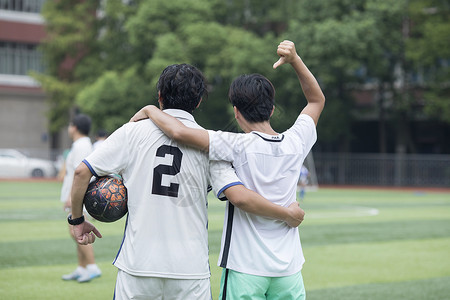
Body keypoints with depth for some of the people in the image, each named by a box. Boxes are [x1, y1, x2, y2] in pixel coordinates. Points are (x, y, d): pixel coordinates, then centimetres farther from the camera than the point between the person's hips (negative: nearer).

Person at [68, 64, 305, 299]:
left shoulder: (132, 132, 2)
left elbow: (82, 172, 0)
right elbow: (240, 197, -10)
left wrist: (77, 219, 14)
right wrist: (288, 214, 3)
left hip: (137, 264, 0)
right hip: (190, 270, 0)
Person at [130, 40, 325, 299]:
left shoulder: (239, 147, -13)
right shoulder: (295, 143, 1)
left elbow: (180, 132, -24)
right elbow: (317, 99, 20)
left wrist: (150, 110, -6)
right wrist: (295, 60, 10)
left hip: (246, 269, -4)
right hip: (289, 267, 4)